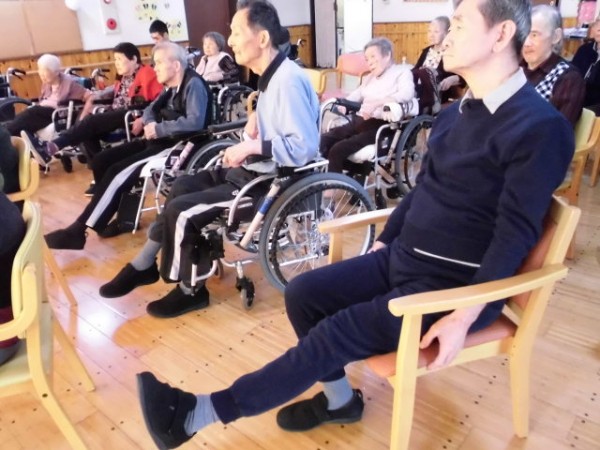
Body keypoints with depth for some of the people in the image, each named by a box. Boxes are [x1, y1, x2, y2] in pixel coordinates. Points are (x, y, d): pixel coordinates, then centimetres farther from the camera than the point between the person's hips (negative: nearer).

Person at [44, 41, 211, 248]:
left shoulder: (193, 85, -13)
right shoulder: (172, 88, 15)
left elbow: (195, 122, -28)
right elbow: (151, 109, 24)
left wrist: (159, 129, -19)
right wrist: (148, 123, -1)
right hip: (161, 140, 10)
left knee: (117, 172, -20)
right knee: (101, 161, 2)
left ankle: (77, 231, -10)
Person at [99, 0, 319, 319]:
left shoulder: (289, 80, -20)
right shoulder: (271, 76, 11)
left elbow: (305, 147, -28)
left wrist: (251, 147, -22)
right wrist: (254, 123, 0)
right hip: (256, 169, 10)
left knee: (181, 210, -11)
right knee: (181, 187, 11)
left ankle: (190, 290, 12)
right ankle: (145, 266, 21)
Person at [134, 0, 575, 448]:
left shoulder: (540, 127, -15)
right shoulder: (454, 113, 11)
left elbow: (516, 234, -18)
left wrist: (465, 315, -22)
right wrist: (381, 242, 14)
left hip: (456, 283, -7)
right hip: (402, 258, 8)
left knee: (338, 333, -20)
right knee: (303, 293, -2)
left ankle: (201, 412, -6)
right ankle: (340, 399, 17)